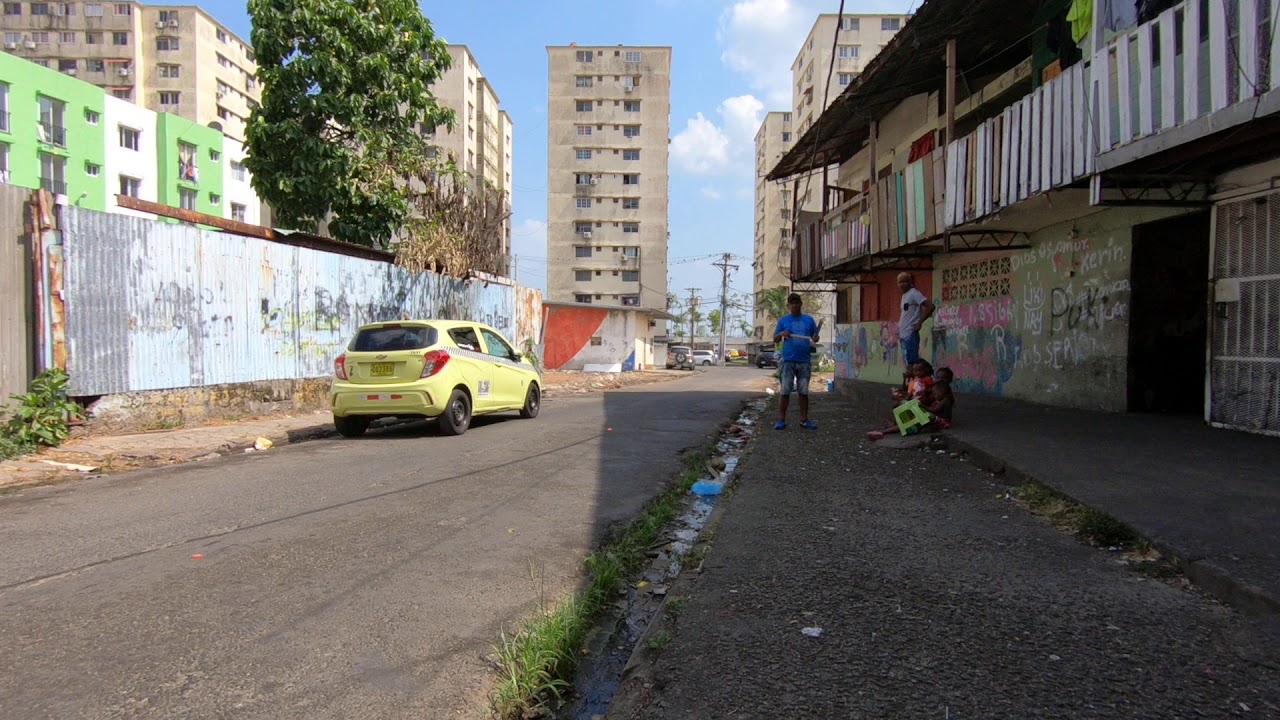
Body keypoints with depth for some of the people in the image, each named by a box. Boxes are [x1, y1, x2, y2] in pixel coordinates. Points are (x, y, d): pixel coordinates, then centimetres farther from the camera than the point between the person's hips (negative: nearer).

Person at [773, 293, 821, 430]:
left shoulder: (808, 320, 10)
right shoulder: (783, 320, 6)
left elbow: (815, 336, 13)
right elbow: (775, 340, 7)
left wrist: (814, 339, -11)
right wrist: (781, 334, -14)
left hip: (804, 362, 2)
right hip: (788, 361, -2)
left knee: (804, 392, 6)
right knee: (785, 392, -2)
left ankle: (804, 420, 12)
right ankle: (781, 420, 3)